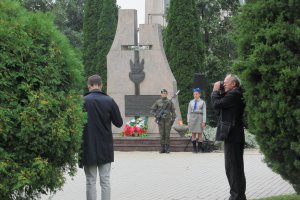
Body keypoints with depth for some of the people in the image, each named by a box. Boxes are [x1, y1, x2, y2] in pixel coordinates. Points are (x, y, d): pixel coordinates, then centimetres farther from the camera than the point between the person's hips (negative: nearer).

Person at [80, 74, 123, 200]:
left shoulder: (82, 101, -9)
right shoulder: (109, 101, -5)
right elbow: (119, 123, 1)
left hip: (88, 147, -1)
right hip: (105, 147, 1)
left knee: (91, 181, 4)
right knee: (105, 180, 7)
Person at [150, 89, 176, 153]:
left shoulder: (170, 102, 5)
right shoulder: (158, 102, 6)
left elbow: (173, 111, 7)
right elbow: (152, 110, 8)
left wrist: (173, 119, -2)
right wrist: (156, 115, -8)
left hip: (168, 120, 0)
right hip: (161, 120, 1)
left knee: (167, 134, -3)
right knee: (162, 134, 0)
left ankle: (167, 148, 1)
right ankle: (162, 148, 4)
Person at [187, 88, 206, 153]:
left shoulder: (202, 102, 2)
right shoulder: (191, 102, 10)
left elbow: (204, 113, -2)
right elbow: (189, 112, 10)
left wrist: (204, 122, -9)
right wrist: (188, 122, 4)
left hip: (199, 118, -3)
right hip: (192, 118, 3)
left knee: (200, 134, -2)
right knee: (193, 134, 2)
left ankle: (200, 148, 3)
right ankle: (194, 148, 5)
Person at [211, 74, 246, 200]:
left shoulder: (233, 94, -16)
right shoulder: (234, 94, 17)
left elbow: (216, 104, -19)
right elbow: (220, 107, 16)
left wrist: (215, 91, -4)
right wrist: (220, 92, 7)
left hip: (232, 136, -11)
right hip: (234, 136, 11)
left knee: (233, 167, -8)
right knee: (236, 167, 15)